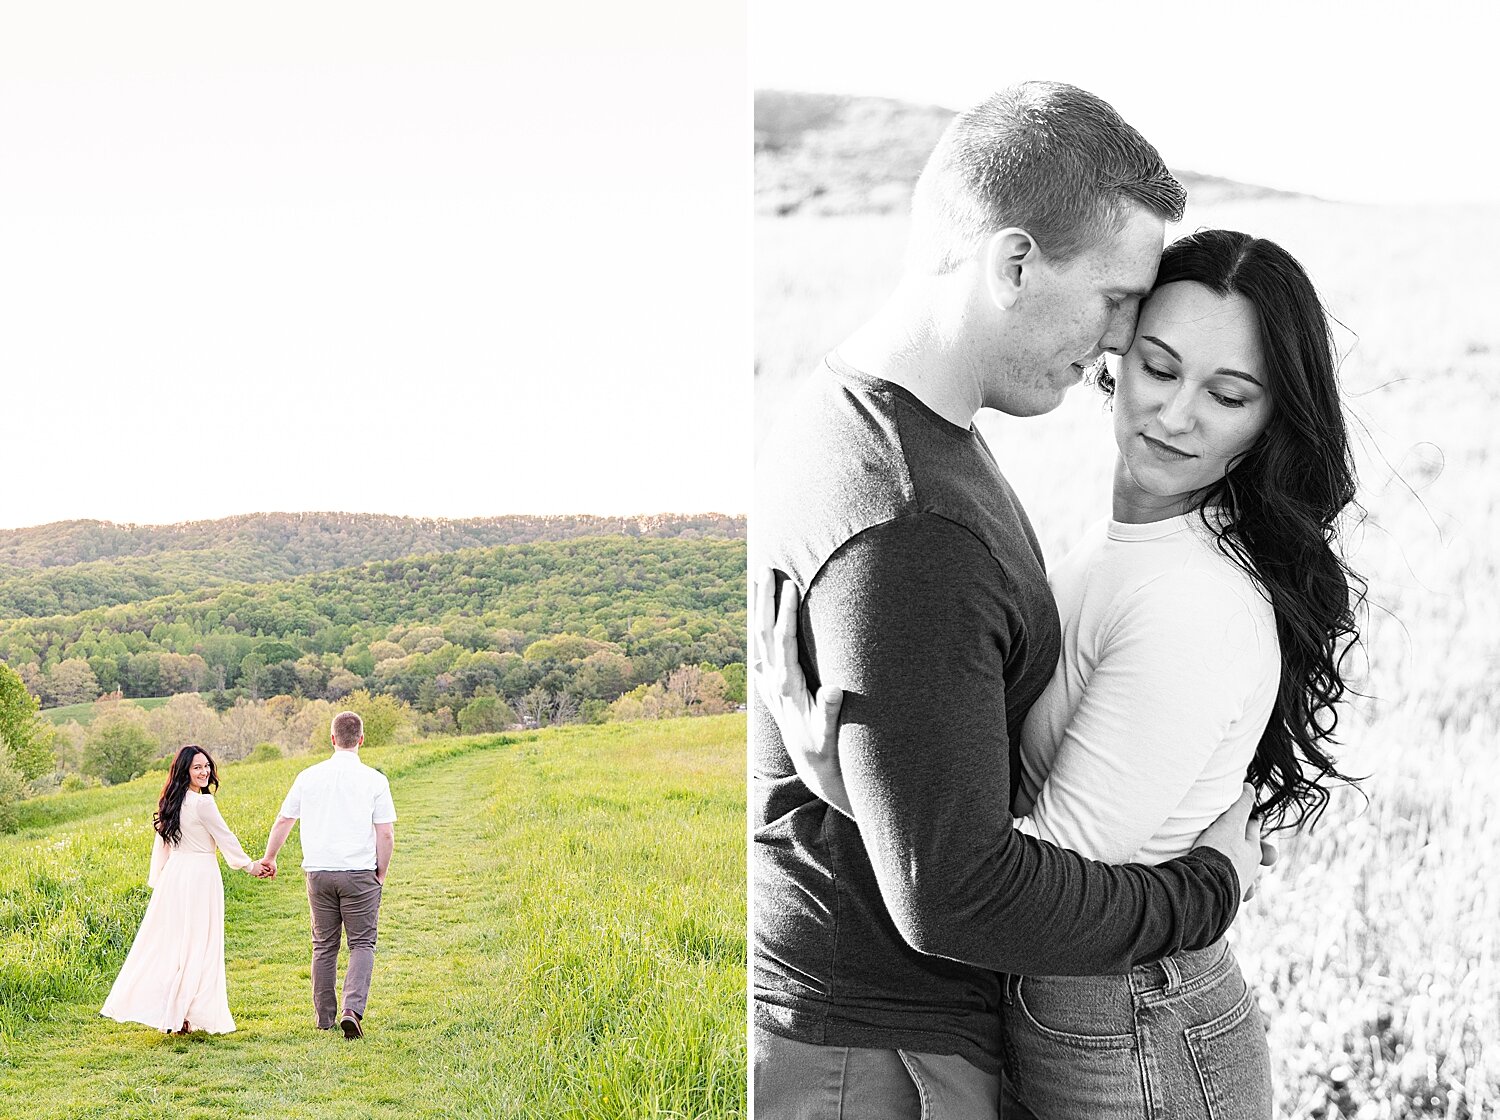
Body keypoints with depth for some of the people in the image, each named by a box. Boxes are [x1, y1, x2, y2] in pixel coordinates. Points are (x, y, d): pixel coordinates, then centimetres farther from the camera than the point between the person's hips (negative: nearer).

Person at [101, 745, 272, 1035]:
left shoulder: (170, 802, 10)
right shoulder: (203, 803, -14)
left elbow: (160, 846, 15)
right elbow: (225, 837, -6)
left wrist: (157, 880, 23)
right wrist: (249, 865, 7)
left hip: (173, 875, 8)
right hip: (200, 876, -8)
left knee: (169, 943, 11)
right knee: (196, 947, -1)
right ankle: (178, 1017, -1)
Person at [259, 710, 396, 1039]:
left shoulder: (309, 777, 4)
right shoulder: (374, 780, -4)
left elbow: (283, 822, 13)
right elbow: (386, 834, -6)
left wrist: (269, 858, 29)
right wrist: (380, 875, 8)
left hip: (319, 872, 3)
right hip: (359, 873, -3)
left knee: (324, 946, 14)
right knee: (362, 944, 2)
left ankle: (325, 1017, 18)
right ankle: (352, 1009, -17)